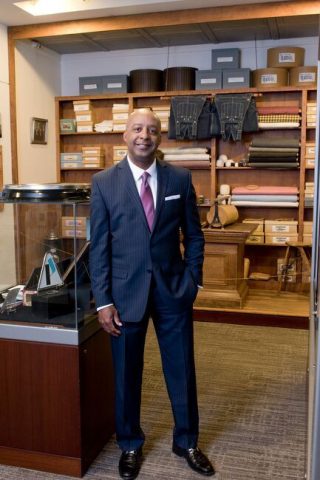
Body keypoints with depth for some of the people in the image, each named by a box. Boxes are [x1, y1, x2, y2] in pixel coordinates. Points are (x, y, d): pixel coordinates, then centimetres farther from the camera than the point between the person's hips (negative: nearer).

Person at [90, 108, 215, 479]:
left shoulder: (180, 178, 0)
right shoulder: (104, 182, -4)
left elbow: (193, 236, 7)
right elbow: (99, 246, -4)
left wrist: (192, 280, -1)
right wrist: (103, 301, -7)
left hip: (173, 289, 2)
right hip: (126, 290, -1)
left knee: (182, 369, 13)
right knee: (126, 373, 12)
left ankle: (186, 442, 35)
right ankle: (130, 445, 35)